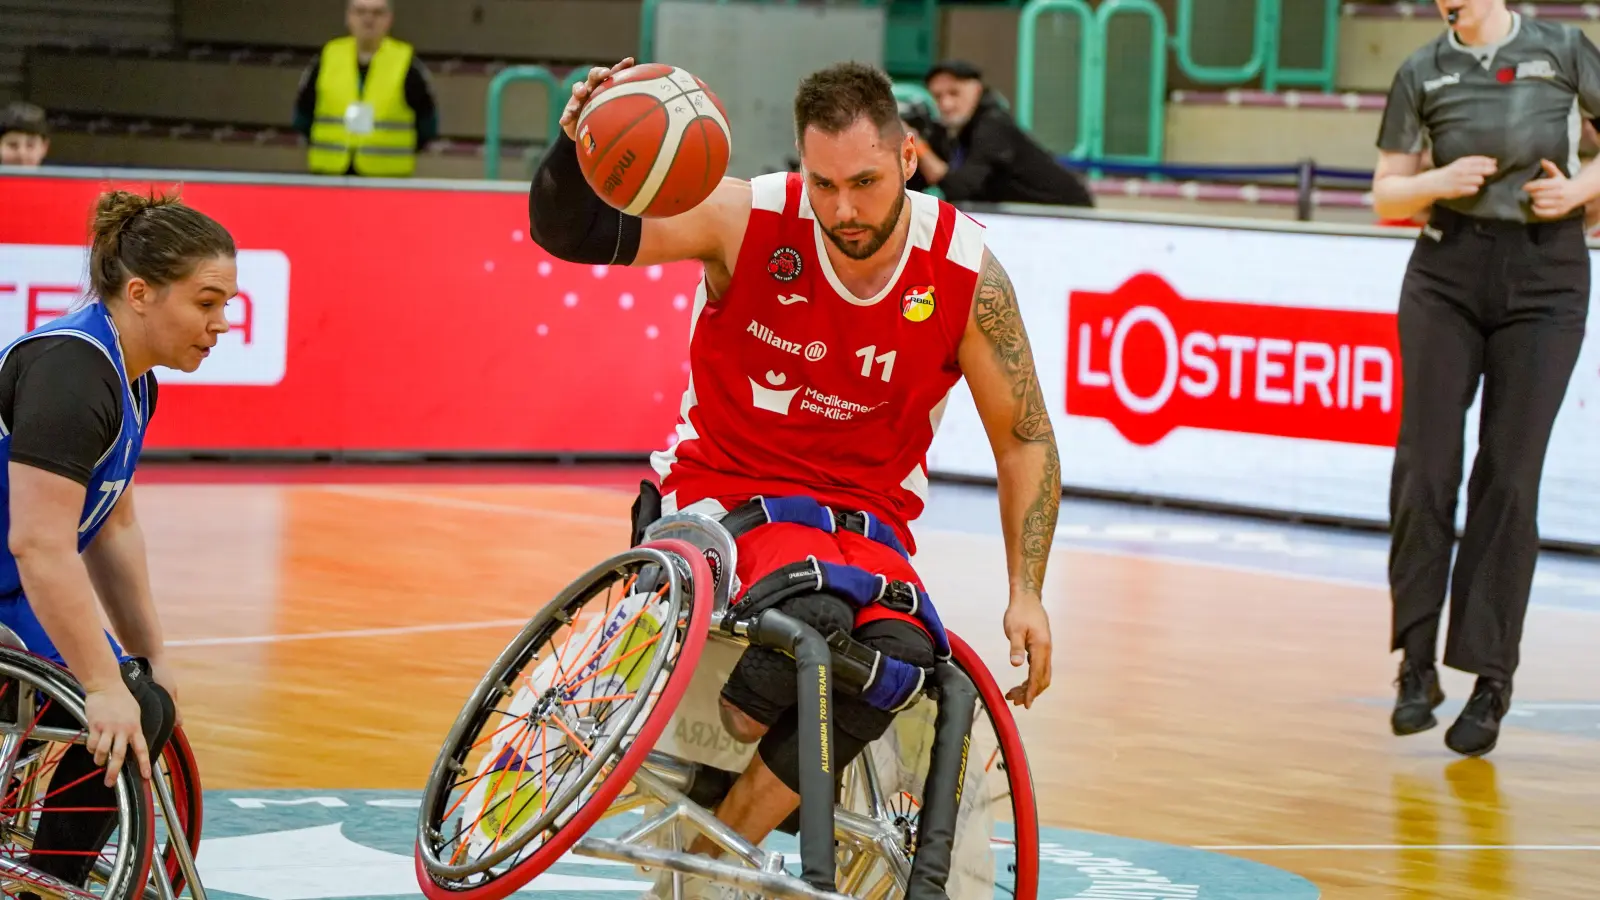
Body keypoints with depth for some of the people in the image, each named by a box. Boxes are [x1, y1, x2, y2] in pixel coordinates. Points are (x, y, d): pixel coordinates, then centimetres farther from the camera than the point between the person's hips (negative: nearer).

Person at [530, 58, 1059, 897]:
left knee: (900, 653, -31)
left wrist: (1026, 594, -3)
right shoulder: (750, 221, -15)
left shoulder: (968, 275, -10)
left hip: (863, 514, 3)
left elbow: (1025, 441, 2)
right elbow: (569, 233, -16)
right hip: (723, 486, -2)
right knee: (815, 613, -37)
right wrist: (577, 149, -38)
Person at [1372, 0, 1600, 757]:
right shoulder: (1423, 74, 5)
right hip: (1447, 275, 2)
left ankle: (1490, 680, 3)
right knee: (1425, 467, -5)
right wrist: (1438, 183, -10)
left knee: (1509, 477, -3)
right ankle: (1417, 664, 5)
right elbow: (1385, 195, 9)